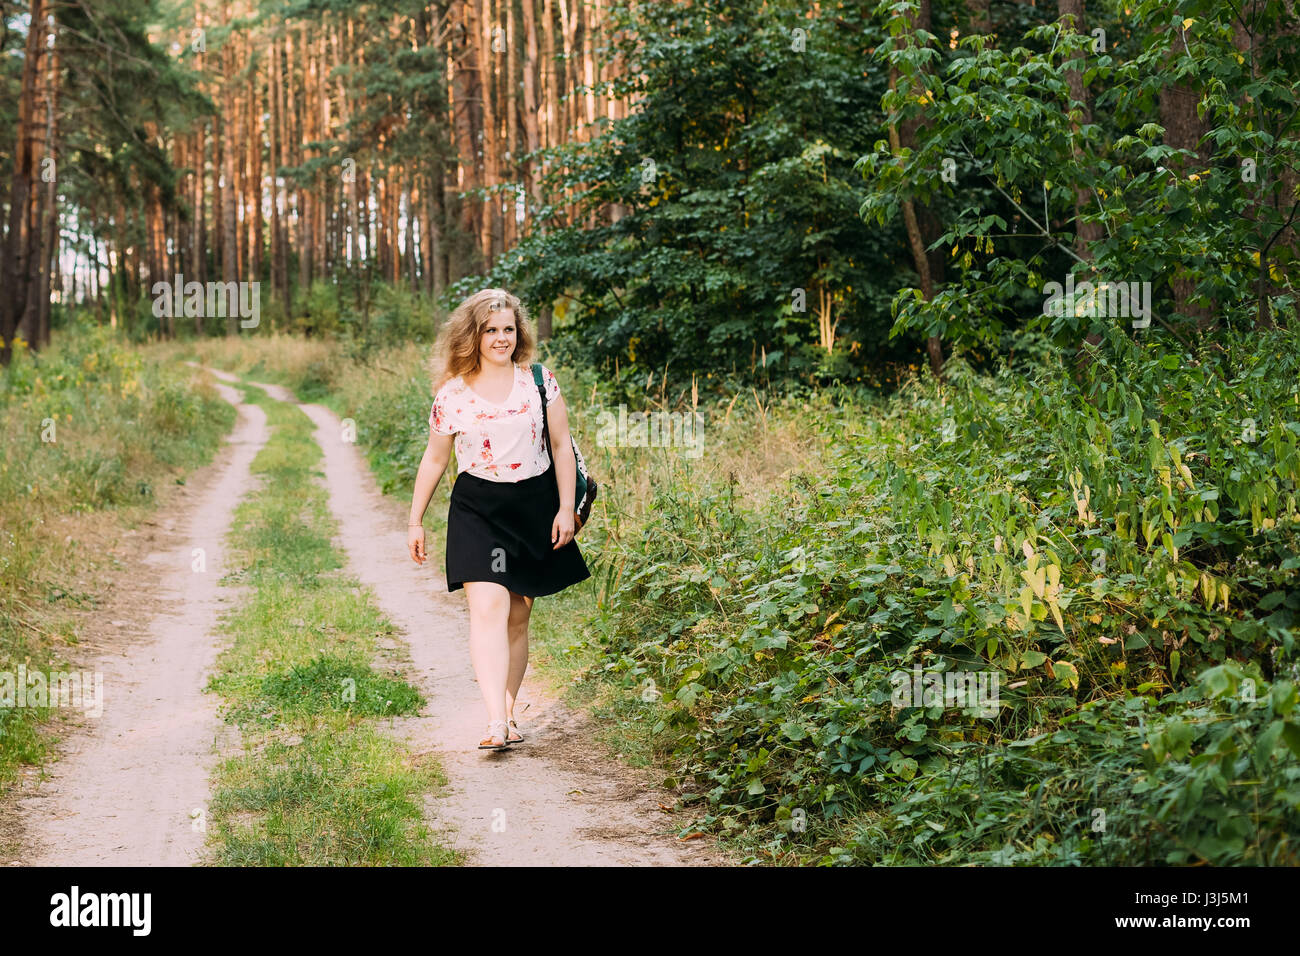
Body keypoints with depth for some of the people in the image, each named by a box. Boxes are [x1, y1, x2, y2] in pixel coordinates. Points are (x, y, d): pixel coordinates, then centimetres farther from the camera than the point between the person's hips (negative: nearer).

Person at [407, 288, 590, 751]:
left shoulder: (539, 382, 1)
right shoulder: (452, 395, -2)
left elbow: (561, 446, 6)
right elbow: (434, 459, 8)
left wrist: (566, 508, -1)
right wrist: (415, 521, 11)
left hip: (535, 507, 2)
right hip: (477, 509, -2)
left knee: (517, 617, 8)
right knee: (488, 608, -17)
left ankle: (509, 712, 21)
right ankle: (496, 722, -22)